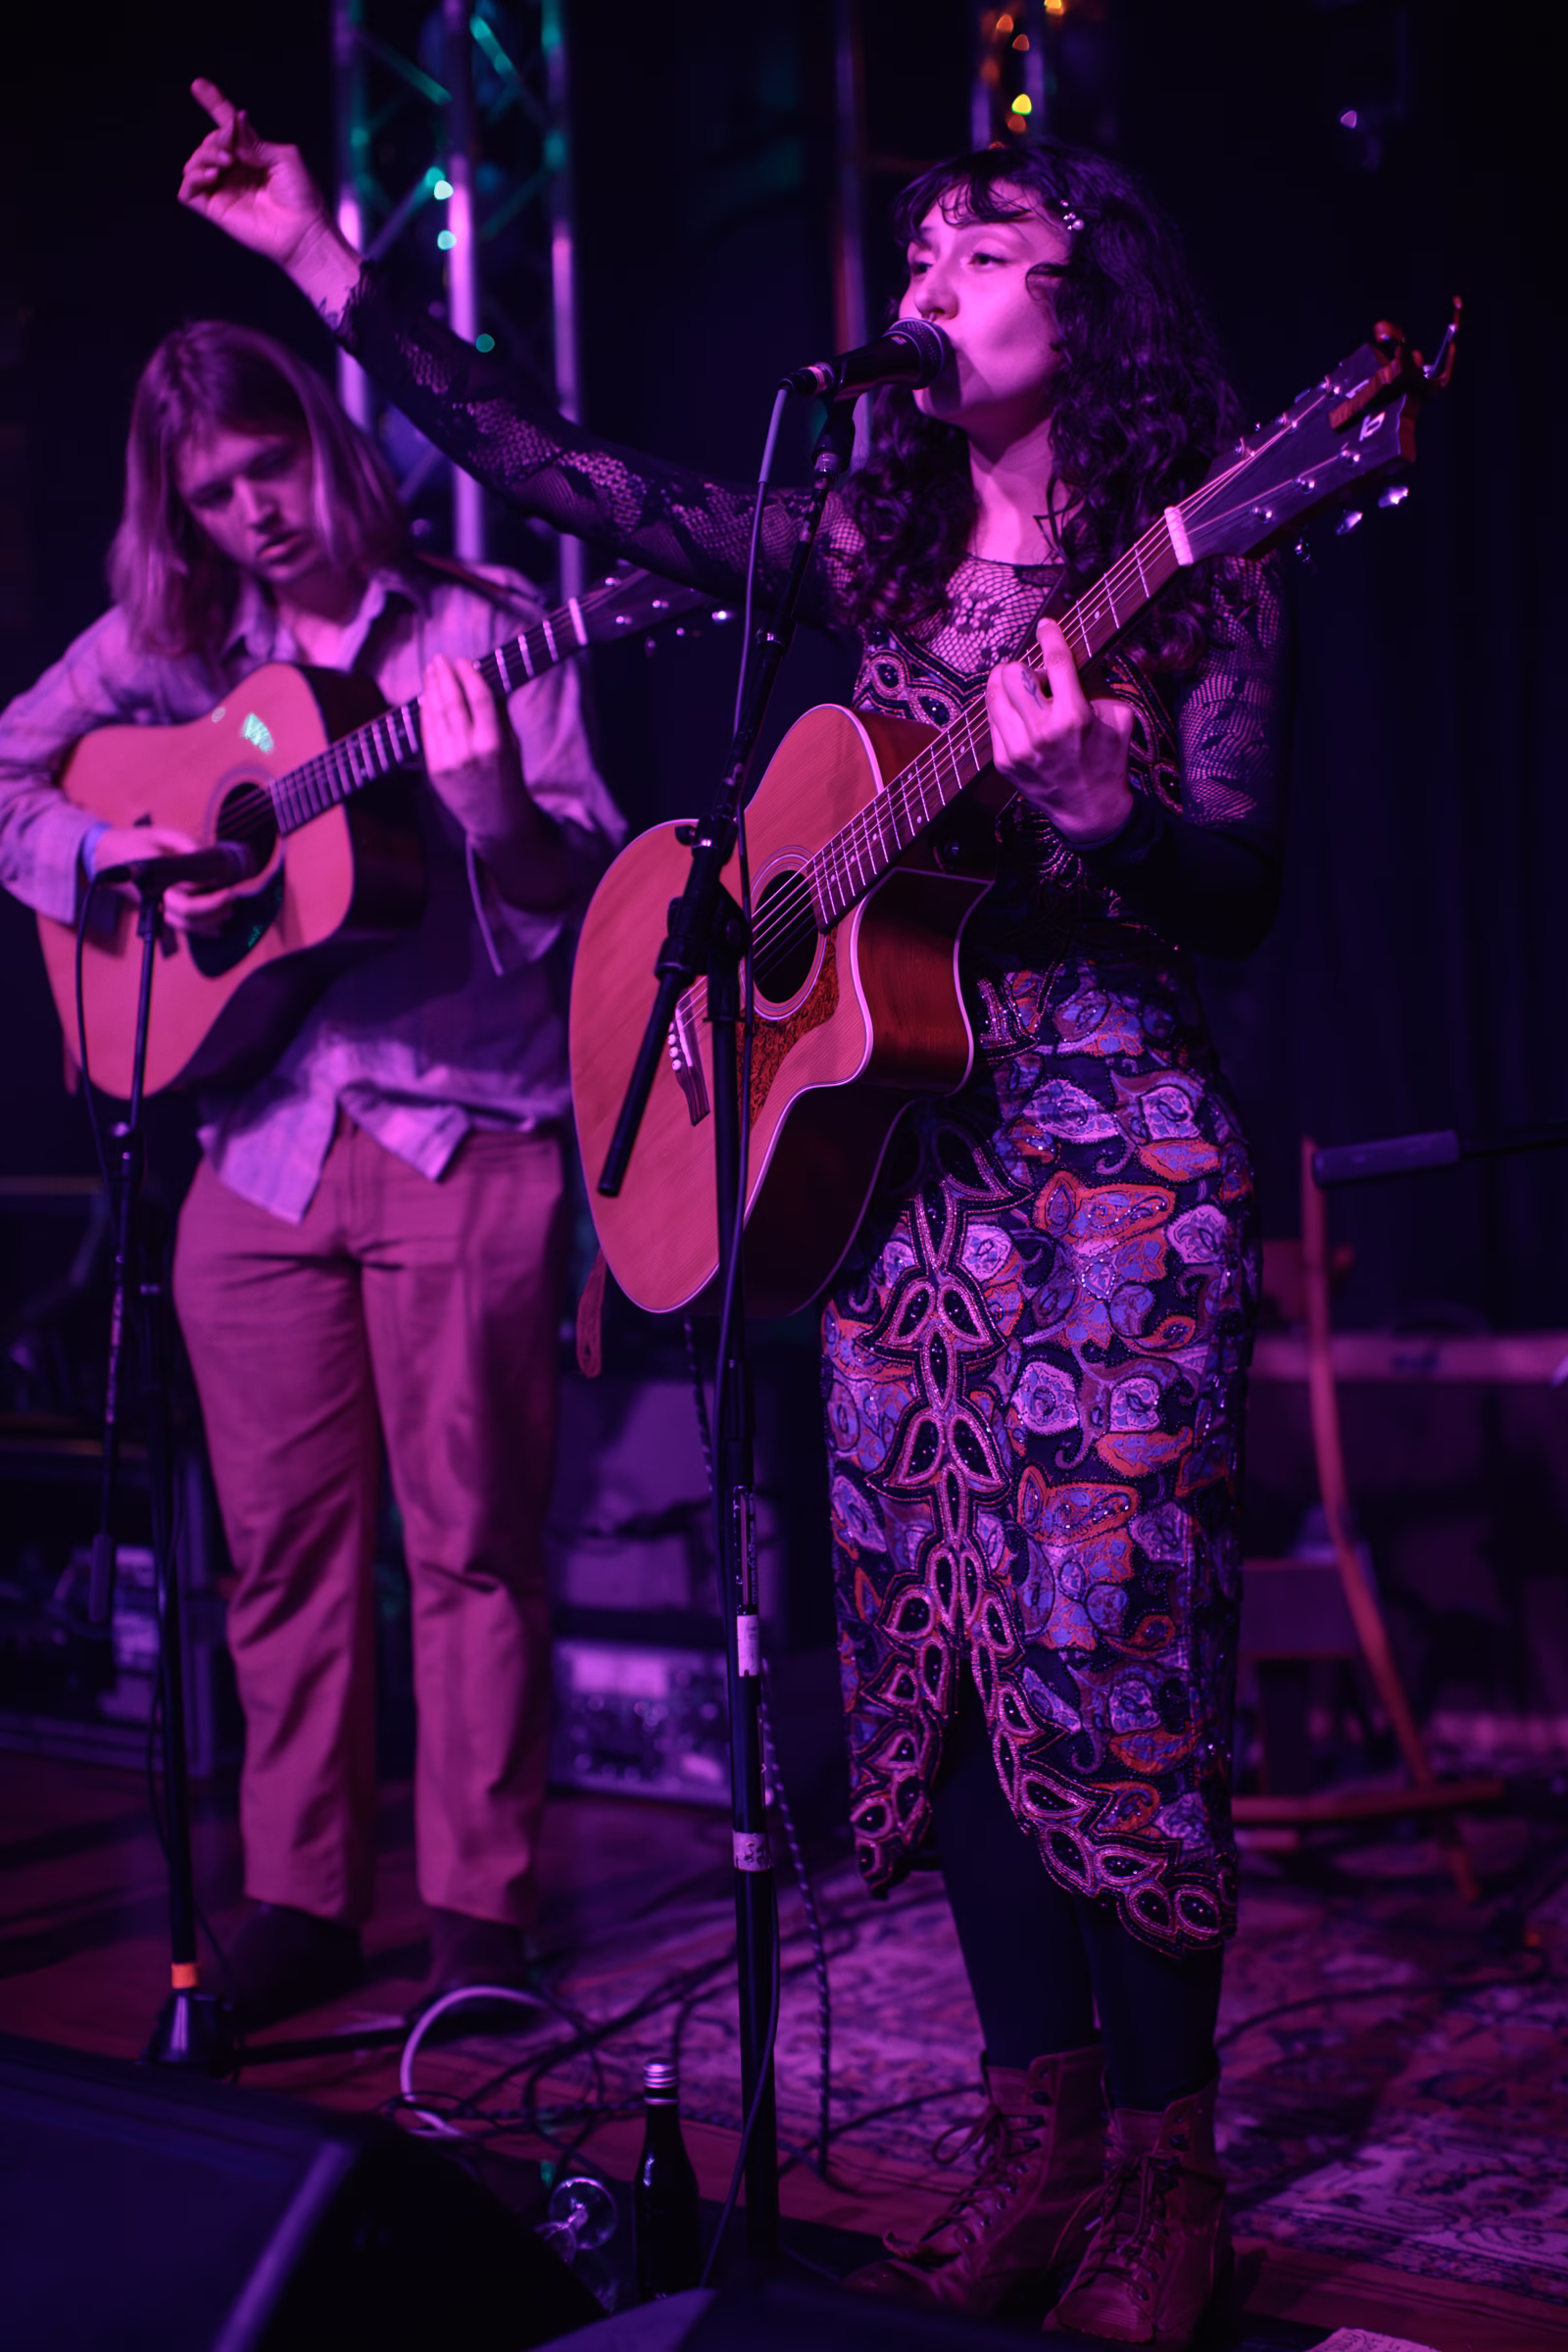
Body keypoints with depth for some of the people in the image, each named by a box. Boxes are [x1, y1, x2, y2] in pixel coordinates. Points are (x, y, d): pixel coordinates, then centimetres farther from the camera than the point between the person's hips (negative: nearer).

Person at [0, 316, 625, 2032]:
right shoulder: (162, 645, 11)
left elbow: (582, 883, -6)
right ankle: (298, 1903, 18)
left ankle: (481, 1910, 10)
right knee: (286, 1547, 8)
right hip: (261, 1141, 4)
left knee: (471, 1540, 0)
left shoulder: (479, 629, 0)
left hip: (464, 1138, -3)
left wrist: (496, 815, -27)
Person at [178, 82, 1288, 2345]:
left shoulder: (1194, 576, -1)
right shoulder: (876, 545, 13)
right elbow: (587, 488, 14)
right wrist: (333, 272, 14)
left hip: (1117, 1158, -5)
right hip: (897, 1147, 5)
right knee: (938, 1640, 5)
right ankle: (1037, 2130, 17)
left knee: (1108, 1640, -7)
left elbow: (1240, 896, -7)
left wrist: (1097, 808, -29)